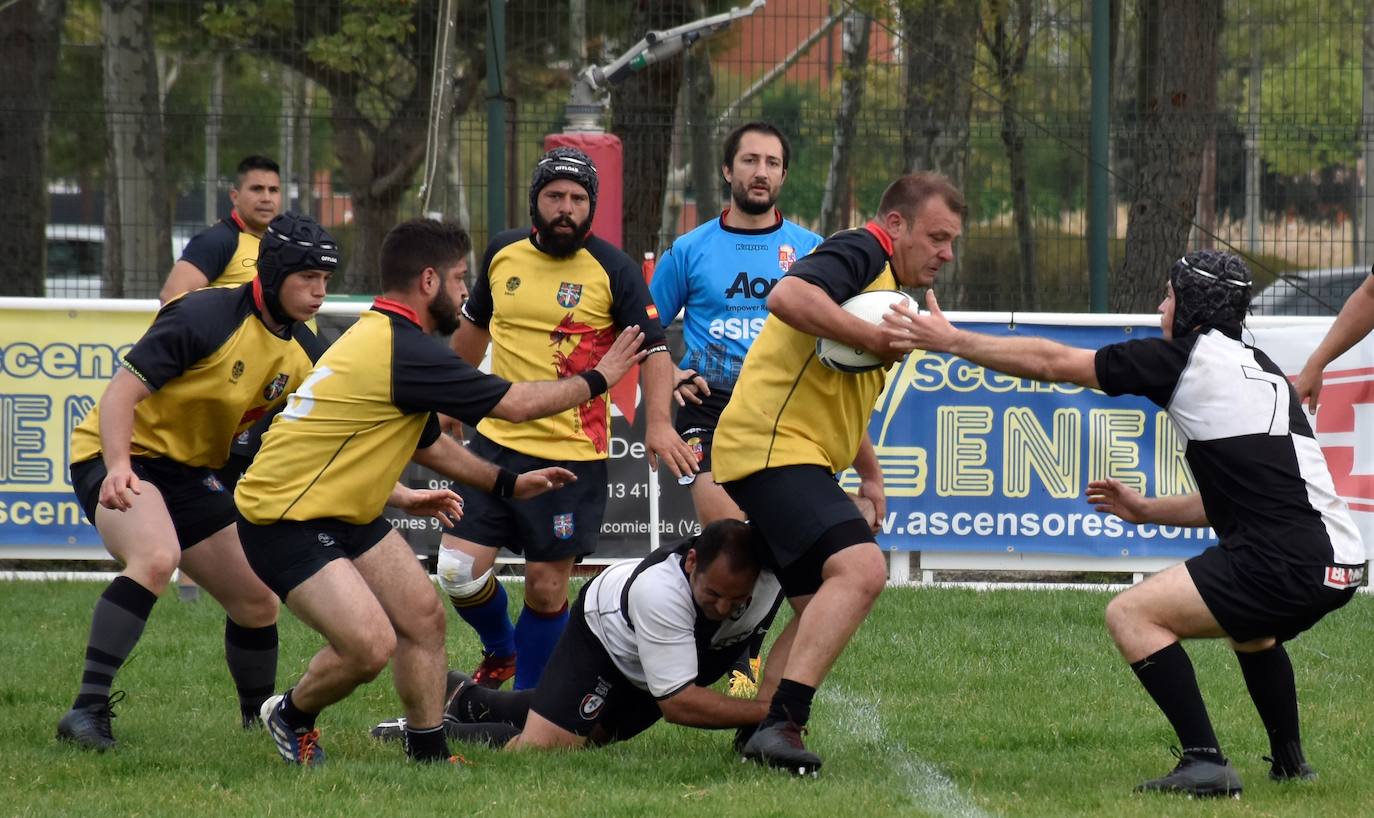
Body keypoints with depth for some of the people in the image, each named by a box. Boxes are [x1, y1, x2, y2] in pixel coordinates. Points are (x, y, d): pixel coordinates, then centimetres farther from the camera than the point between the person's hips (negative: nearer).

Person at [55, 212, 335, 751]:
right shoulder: (207, 318, -22)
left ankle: (261, 721, 32)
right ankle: (88, 709, -38)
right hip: (118, 458, -8)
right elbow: (122, 390, -25)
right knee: (156, 557, -36)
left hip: (191, 474, 8)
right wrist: (117, 466, -40)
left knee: (257, 601, 8)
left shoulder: (303, 353, 1)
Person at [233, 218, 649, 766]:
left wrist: (508, 483, 29)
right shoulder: (404, 353, -23)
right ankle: (291, 716, 7)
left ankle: (428, 753, 17)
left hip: (344, 514, 11)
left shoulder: (380, 336, 10)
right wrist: (597, 379, -1)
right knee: (372, 645, -20)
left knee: (423, 616, 8)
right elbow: (518, 405, -17)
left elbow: (424, 440, 25)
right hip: (285, 522, -11)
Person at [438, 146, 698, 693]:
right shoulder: (503, 253, 5)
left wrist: (658, 421, -21)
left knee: (546, 585, 1)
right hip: (496, 442, 3)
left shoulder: (613, 270, -7)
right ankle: (500, 652, 26)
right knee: (459, 570, -5)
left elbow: (653, 348, -6)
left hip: (573, 454, -3)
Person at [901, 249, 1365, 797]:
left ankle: (1204, 762, -11)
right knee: (1248, 623, 38)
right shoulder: (1261, 371, 23)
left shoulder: (1188, 358, -1)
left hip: (1286, 564, -9)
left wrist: (951, 341, 12)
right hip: (1336, 566, 9)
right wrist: (1148, 511, 33)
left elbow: (1051, 363, 4)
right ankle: (1289, 759, 39)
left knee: (1131, 614, -4)